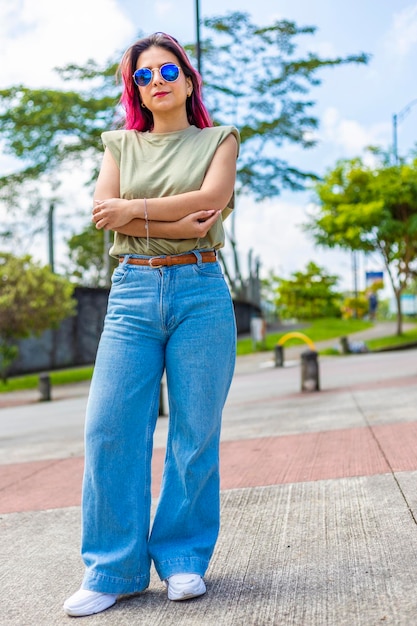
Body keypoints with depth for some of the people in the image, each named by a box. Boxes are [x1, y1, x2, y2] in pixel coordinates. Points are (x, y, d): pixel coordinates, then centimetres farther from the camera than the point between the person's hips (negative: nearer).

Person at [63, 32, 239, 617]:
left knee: (195, 433, 0)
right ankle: (112, 569, 3)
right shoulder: (121, 144, 17)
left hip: (200, 291, -1)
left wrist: (136, 209, -7)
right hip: (133, 291, 2)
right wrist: (176, 223, -11)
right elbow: (104, 209, 0)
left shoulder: (217, 140, 13)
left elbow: (212, 197, -7)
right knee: (110, 427, -7)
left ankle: (184, 558, 13)